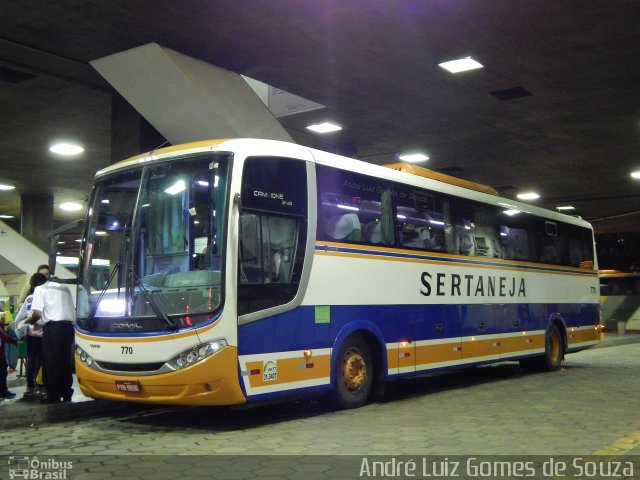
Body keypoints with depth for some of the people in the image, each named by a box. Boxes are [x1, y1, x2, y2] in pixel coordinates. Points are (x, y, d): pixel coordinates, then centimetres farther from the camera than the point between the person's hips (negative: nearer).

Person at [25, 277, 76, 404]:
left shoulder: (40, 289, 4)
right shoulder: (65, 288, 23)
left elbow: (37, 313, -8)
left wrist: (29, 321, 10)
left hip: (53, 327, -6)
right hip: (68, 326, 6)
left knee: (50, 361, 1)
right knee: (65, 360, 12)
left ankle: (53, 395, 1)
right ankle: (67, 393, 16)